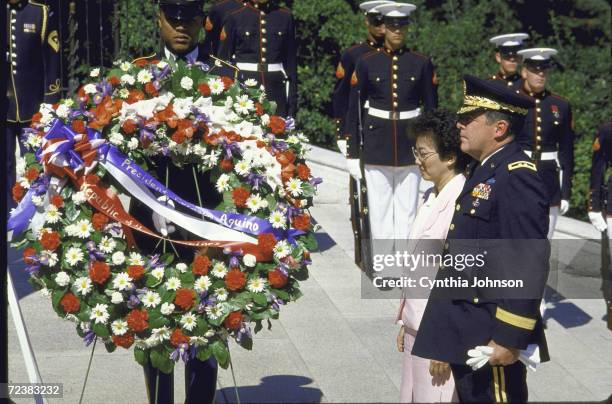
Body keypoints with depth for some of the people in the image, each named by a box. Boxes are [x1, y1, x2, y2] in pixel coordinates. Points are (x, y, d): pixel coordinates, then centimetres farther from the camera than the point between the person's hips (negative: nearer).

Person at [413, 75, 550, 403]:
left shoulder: (517, 178, -17)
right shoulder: (483, 170, 14)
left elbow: (529, 266, -22)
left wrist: (509, 339, -23)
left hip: (491, 340, -10)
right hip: (465, 335, 10)